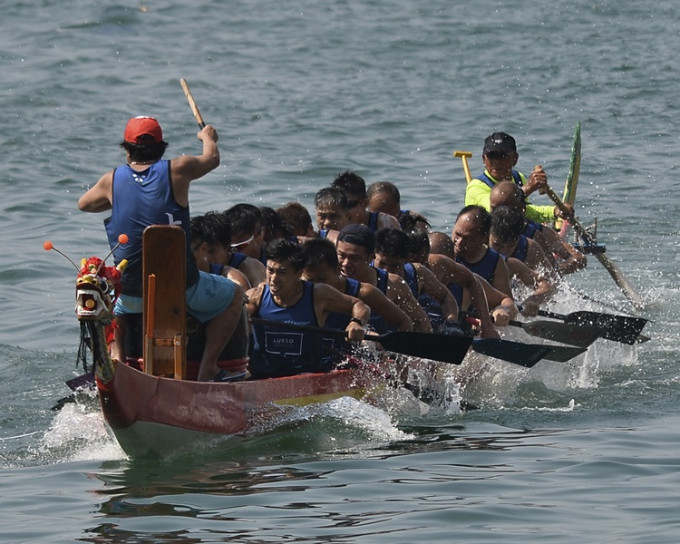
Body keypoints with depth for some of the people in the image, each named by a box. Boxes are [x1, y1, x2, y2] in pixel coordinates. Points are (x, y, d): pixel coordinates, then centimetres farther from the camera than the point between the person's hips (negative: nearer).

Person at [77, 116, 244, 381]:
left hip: (133, 296, 3)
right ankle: (207, 367, 11)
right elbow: (212, 158, 17)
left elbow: (83, 204, 21)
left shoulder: (112, 180, 0)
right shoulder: (177, 170, -6)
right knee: (234, 295, 24)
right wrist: (208, 137, 39)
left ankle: (116, 356, 16)